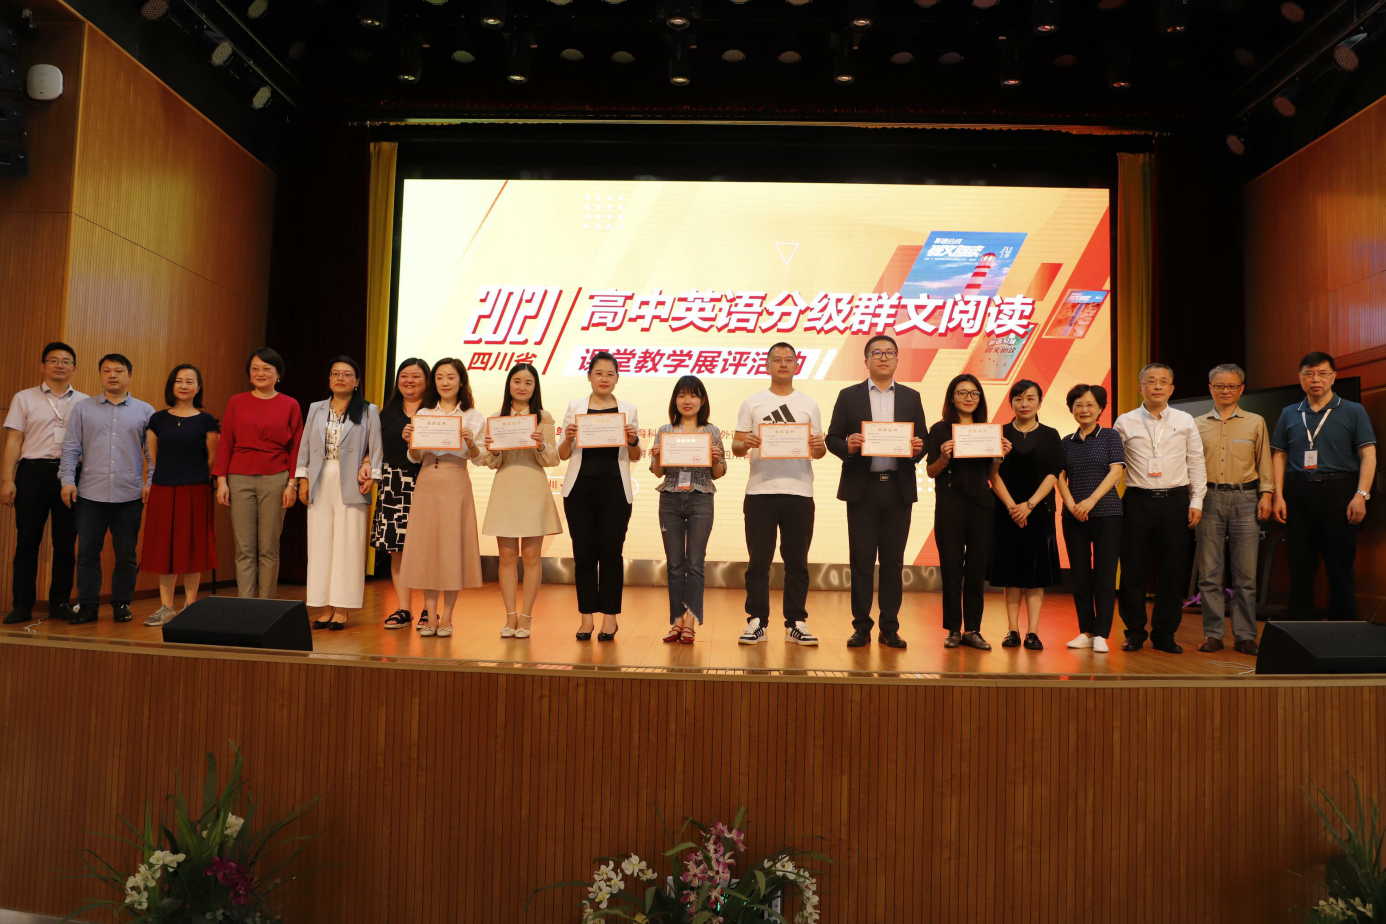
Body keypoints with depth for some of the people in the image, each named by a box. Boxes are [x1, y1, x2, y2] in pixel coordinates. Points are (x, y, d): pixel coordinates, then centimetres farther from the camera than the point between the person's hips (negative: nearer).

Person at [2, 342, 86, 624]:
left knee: (66, 542, 3)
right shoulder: (24, 399, 9)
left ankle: (59, 603, 13)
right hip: (33, 473, -1)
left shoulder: (85, 402, 11)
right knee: (27, 540, 1)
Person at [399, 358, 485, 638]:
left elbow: (476, 458, -3)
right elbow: (415, 457, 12)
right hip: (426, 483, 3)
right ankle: (430, 615, 11)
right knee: (425, 547, 3)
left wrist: (470, 443, -22)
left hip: (455, 484, -3)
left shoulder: (472, 417, 4)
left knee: (452, 547, -2)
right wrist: (410, 442, -7)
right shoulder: (423, 414, 12)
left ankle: (446, 617, 7)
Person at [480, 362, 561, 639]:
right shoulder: (496, 418, 10)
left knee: (531, 555, 1)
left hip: (533, 491, -2)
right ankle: (510, 616, 11)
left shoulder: (543, 417, 4)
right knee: (507, 556, 4)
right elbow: (491, 464, 10)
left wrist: (541, 446, -19)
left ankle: (525, 616, 8)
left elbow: (552, 460, 1)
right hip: (504, 490, 2)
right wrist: (493, 452, -12)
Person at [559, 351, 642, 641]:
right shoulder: (575, 406, 6)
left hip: (614, 489, 0)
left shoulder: (628, 410, 6)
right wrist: (568, 438, -13)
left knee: (611, 552, 1)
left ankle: (610, 617, 10)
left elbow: (635, 457, 10)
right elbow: (562, 455, 7)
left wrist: (633, 440, -10)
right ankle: (586, 617, 12)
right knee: (584, 553, 3)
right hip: (580, 487, 1)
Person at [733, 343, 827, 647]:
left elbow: (818, 451, 12)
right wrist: (745, 444, -17)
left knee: (797, 561, 5)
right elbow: (736, 446, 5)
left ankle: (796, 623, 12)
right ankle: (757, 622, 9)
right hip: (760, 492, -1)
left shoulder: (809, 405, 12)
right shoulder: (752, 404, 9)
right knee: (758, 561, 2)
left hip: (799, 492, 1)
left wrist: (819, 446, -11)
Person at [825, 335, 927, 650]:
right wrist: (848, 445, -18)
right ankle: (861, 627, 10)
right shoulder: (849, 396, 6)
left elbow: (922, 441, 10)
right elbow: (832, 439, 3)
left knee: (893, 561, 5)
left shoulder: (911, 397, 12)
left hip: (899, 489, 2)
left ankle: (890, 628, 13)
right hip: (862, 488, -1)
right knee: (861, 561, 1)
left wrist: (918, 448, -12)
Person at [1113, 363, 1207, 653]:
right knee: (1133, 569, 1)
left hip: (1175, 500, 1)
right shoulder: (1125, 422, 4)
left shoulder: (1185, 421, 8)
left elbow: (1196, 463, 10)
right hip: (1137, 501, -1)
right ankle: (1135, 632, 14)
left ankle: (1164, 634, 15)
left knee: (1172, 570, 4)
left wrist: (1196, 501, 4)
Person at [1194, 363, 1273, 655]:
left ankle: (1245, 635, 7)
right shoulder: (1197, 425, 11)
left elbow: (1265, 463, 11)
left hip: (1245, 498, 0)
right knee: (1209, 572, 0)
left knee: (1246, 573, -1)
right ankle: (1213, 633, 7)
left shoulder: (1256, 422, 10)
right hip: (1209, 498, 0)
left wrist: (1266, 494, 0)